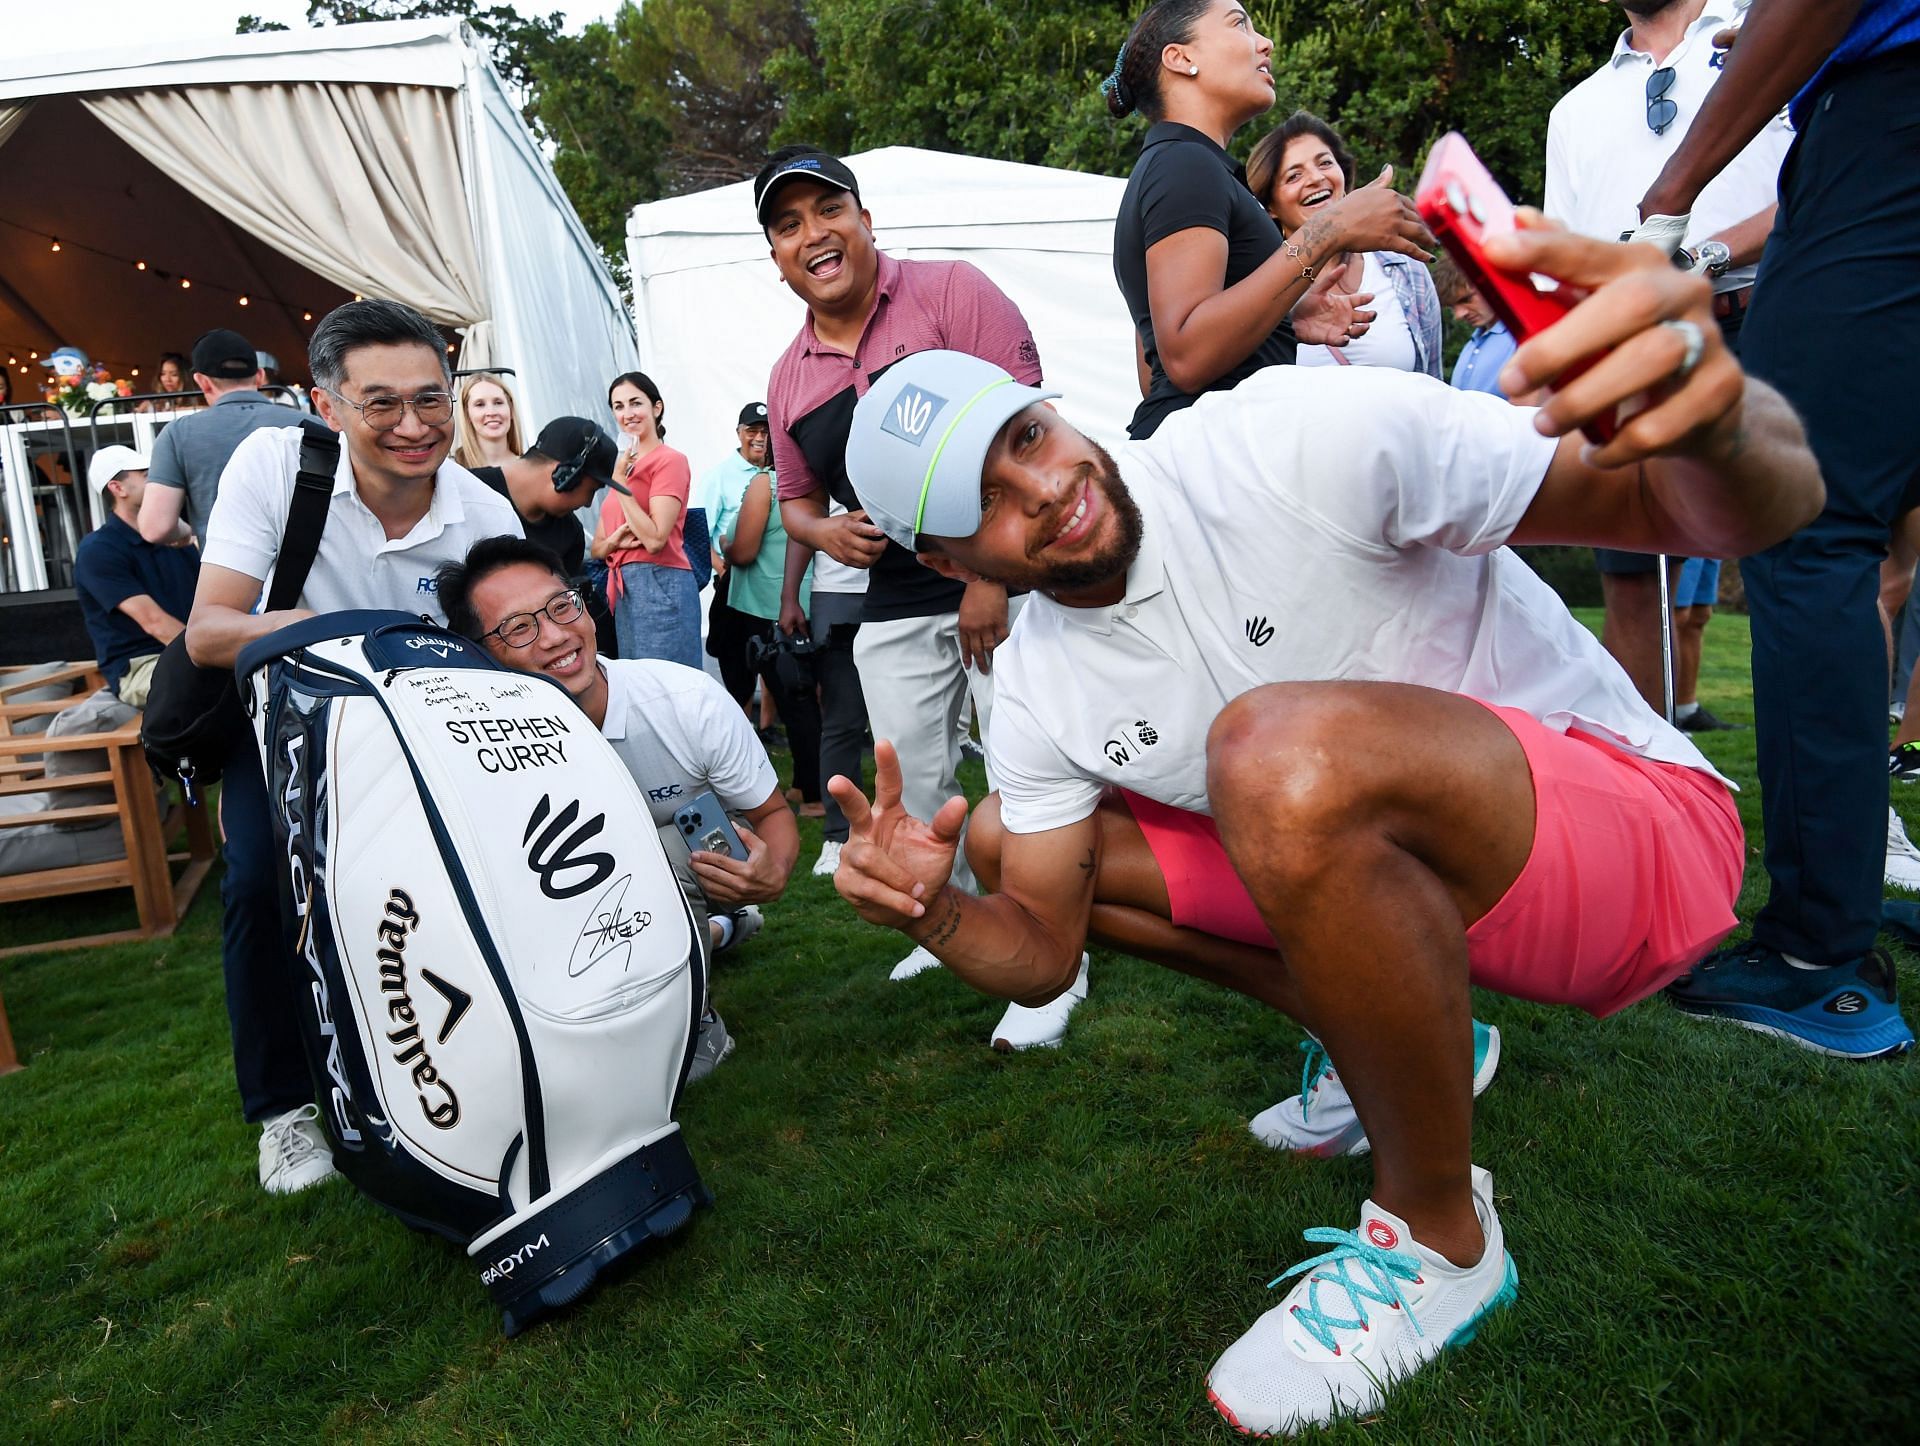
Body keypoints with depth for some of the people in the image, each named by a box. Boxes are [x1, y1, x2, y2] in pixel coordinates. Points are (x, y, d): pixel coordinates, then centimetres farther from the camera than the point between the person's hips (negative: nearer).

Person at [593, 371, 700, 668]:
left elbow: (654, 540, -16)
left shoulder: (670, 460, -5)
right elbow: (596, 547, 17)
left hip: (659, 584, -7)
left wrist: (620, 481, -12)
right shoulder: (622, 465, 16)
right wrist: (615, 540, -5)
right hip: (622, 589, 8)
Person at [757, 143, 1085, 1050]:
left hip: (999, 577, -5)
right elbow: (795, 497, 23)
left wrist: (993, 575, -19)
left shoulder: (949, 293, -5)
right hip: (893, 606, 6)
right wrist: (822, 531, -3)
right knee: (914, 786, 11)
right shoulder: (790, 375, 12)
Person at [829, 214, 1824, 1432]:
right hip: (1387, 870, 7)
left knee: (1279, 748, -36)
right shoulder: (1036, 695, -3)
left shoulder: (1297, 440, -21)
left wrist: (1713, 425, -44)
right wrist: (935, 912, -19)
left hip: (1640, 817, -6)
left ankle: (1438, 1239, -10)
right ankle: (1405, 1045, 13)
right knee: (1011, 835, 5)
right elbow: (1041, 954, 3)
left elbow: (1767, 507, -20)